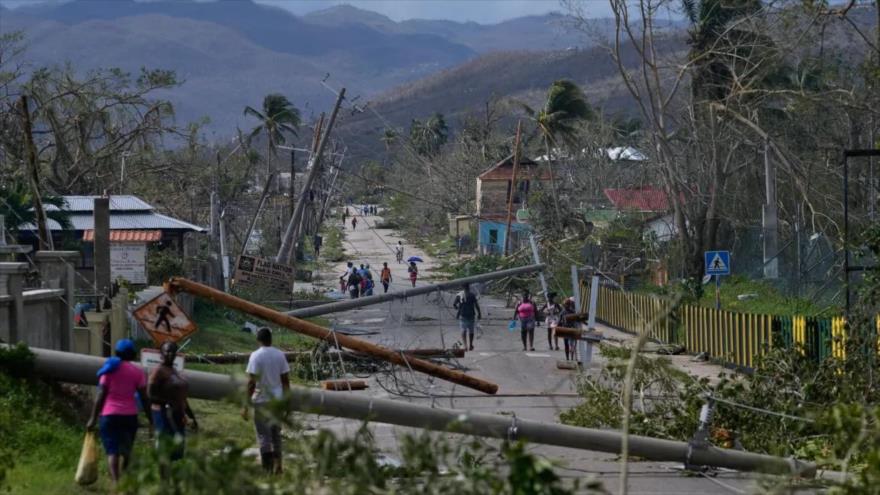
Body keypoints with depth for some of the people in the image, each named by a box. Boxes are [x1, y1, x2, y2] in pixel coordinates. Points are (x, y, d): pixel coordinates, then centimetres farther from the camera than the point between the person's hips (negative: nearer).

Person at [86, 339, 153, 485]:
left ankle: (115, 482, -21)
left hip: (109, 415, -1)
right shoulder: (137, 372, 3)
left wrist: (93, 418, -2)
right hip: (130, 416, 2)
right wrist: (150, 421, 4)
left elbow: (100, 395, -5)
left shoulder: (110, 369, 0)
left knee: (112, 451, -5)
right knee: (126, 451, 17)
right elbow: (144, 398, -1)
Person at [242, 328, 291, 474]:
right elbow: (286, 380, 5)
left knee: (263, 435, 0)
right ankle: (277, 465, 15)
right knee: (276, 433, 16)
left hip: (261, 401, -4)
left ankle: (268, 469, -5)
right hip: (277, 400, 4)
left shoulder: (256, 356, -11)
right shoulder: (280, 355, 2)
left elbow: (251, 382, -15)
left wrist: (245, 405, -11)